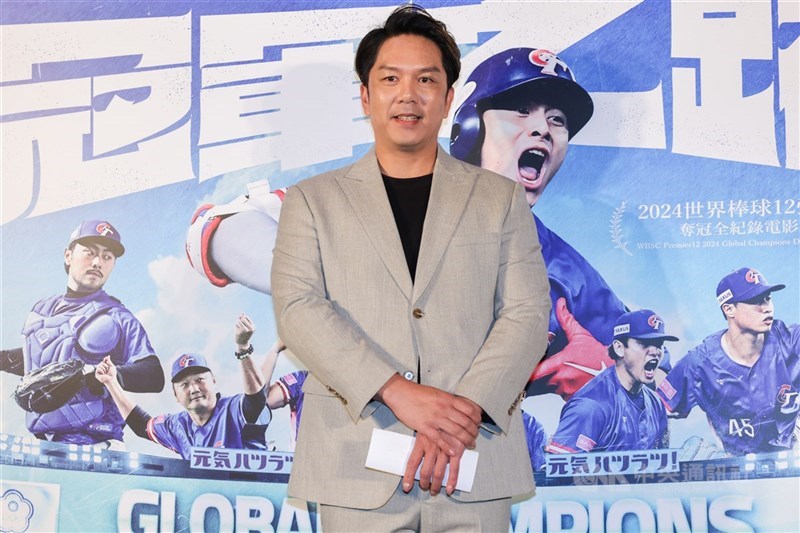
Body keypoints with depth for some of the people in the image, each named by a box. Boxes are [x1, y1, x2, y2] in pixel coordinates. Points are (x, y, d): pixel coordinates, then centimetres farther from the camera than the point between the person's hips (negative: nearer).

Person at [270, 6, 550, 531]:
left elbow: (527, 313, 1)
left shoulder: (501, 198, 11)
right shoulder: (313, 201, 9)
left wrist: (466, 410, -14)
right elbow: (298, 307, -4)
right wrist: (398, 391, -17)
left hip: (473, 460, 1)